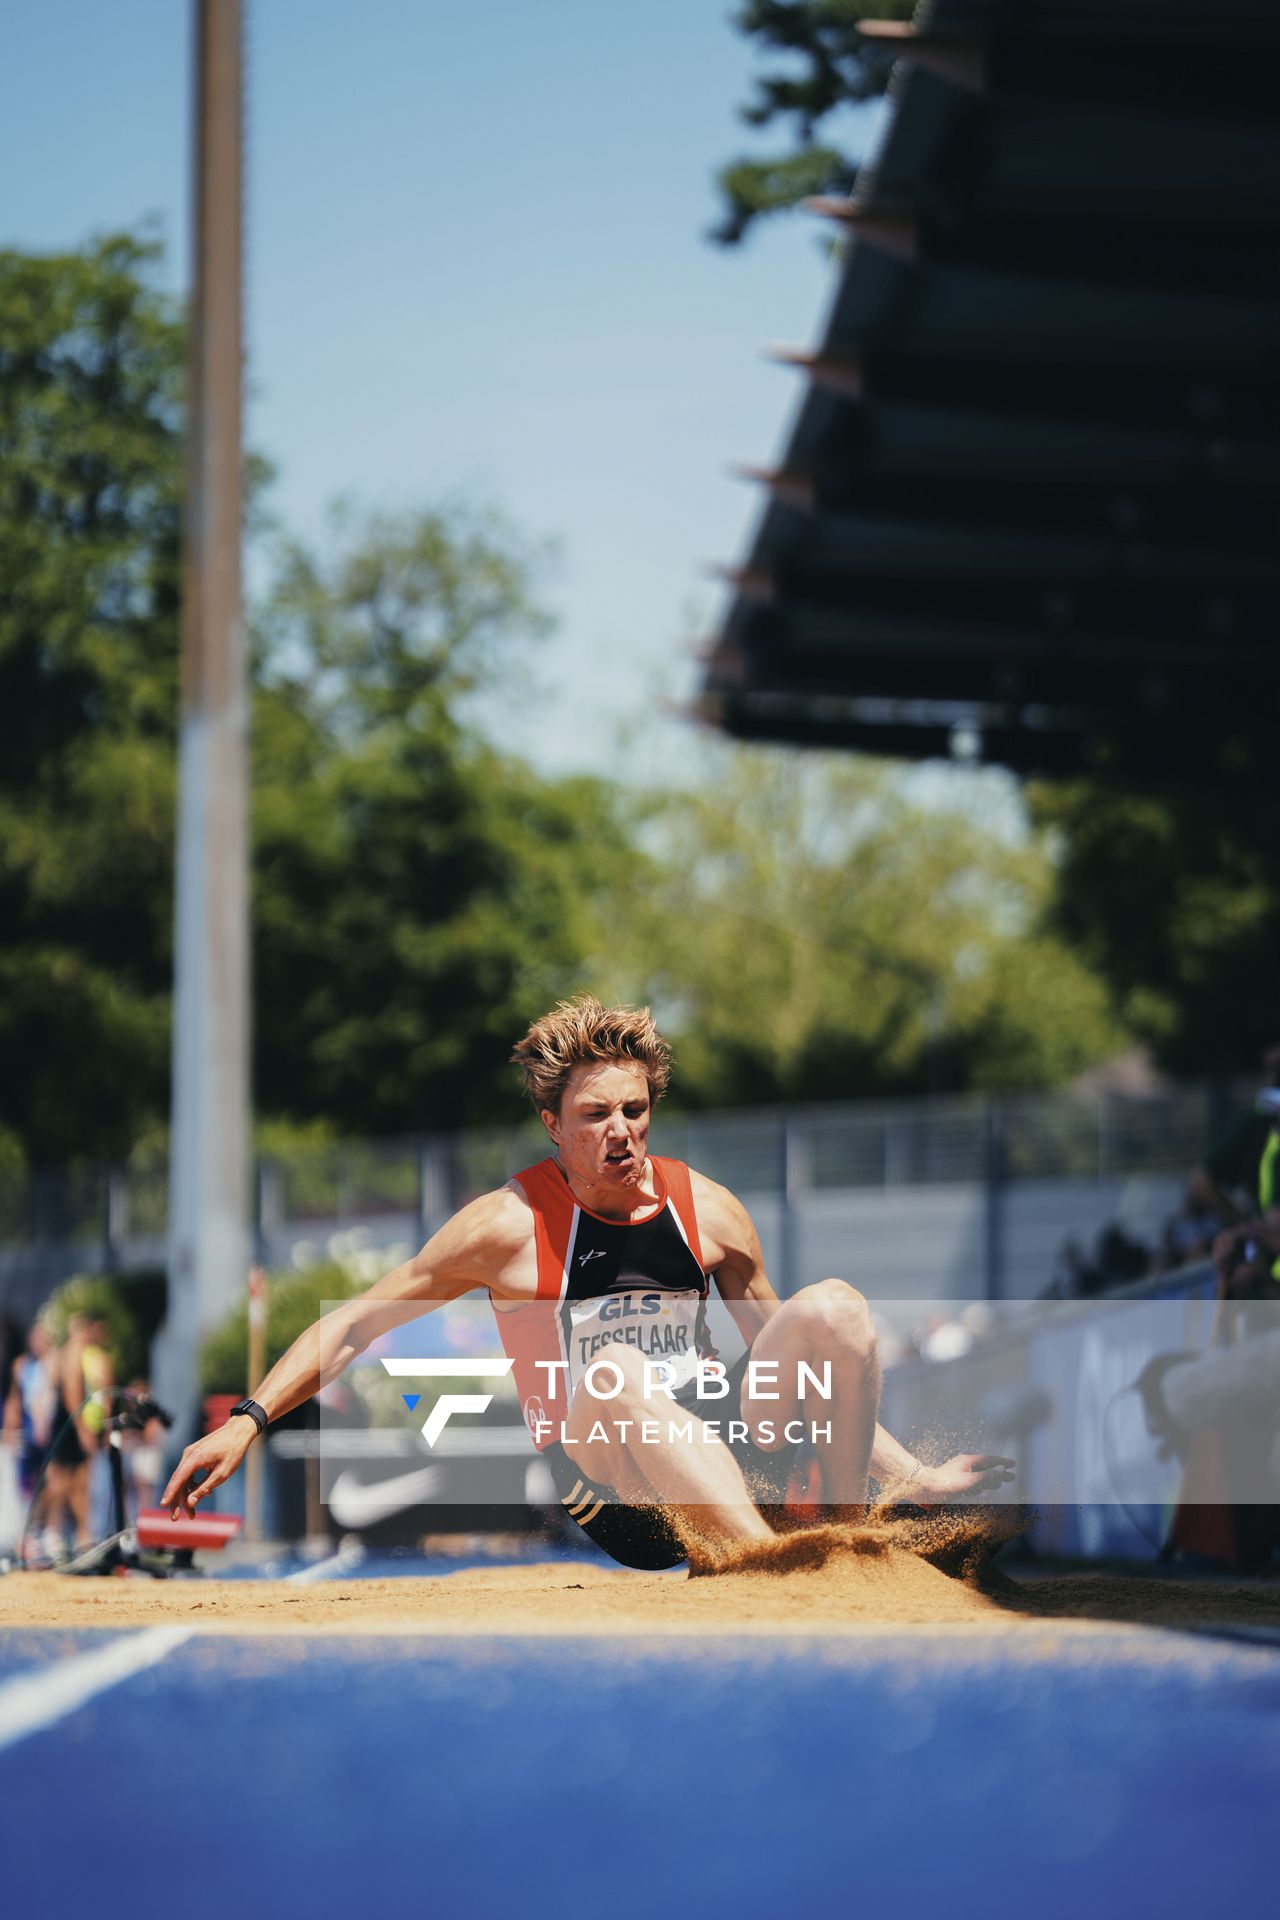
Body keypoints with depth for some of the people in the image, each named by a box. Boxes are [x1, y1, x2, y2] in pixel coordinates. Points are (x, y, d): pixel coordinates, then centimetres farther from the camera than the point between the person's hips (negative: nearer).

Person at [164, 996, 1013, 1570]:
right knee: (616, 1372, -39)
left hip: (727, 1444, 4)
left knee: (834, 1303, -18)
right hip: (599, 1476, -4)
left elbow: (812, 1362, 18)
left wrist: (912, 1476, 11)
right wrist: (246, 1422, -10)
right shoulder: (512, 1225, -2)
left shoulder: (709, 1211, 8)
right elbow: (351, 1325, 2)